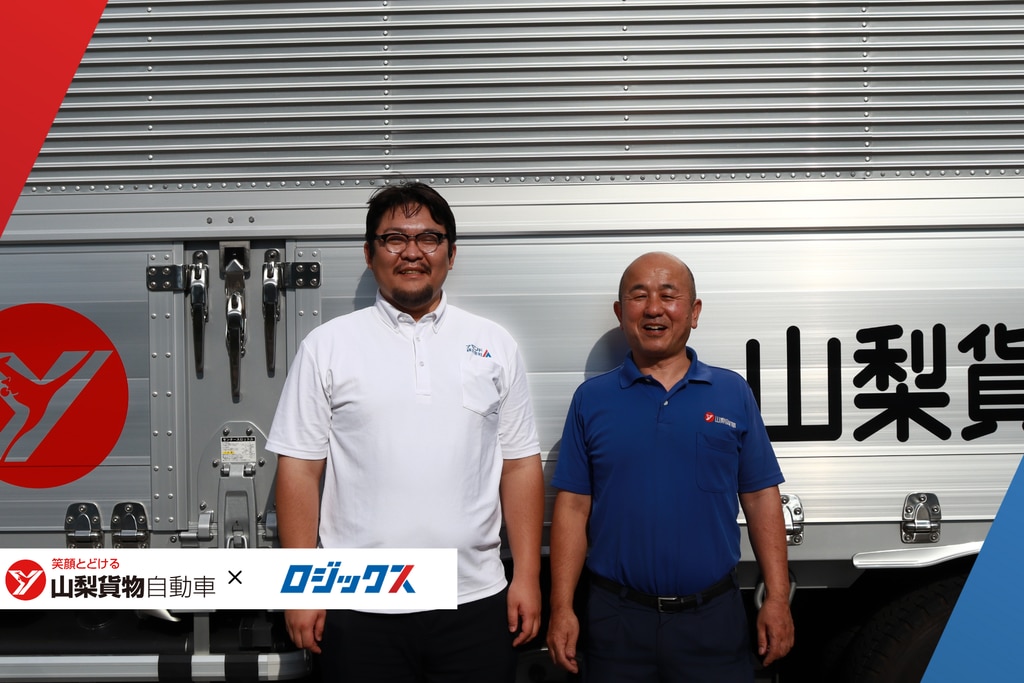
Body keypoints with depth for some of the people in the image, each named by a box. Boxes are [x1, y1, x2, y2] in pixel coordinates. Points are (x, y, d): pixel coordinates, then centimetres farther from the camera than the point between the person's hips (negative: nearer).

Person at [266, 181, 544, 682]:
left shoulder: (494, 346, 8)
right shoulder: (327, 346, 2)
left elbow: (520, 466, 7)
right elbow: (299, 470, 0)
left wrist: (527, 576, 1)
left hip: (475, 601, 2)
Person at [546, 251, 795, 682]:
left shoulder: (733, 394, 5)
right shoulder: (591, 399, 4)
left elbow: (761, 499, 4)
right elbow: (572, 507, 1)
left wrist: (777, 599, -2)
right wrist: (561, 609, -5)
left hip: (713, 615, 0)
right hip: (616, 617, 0)